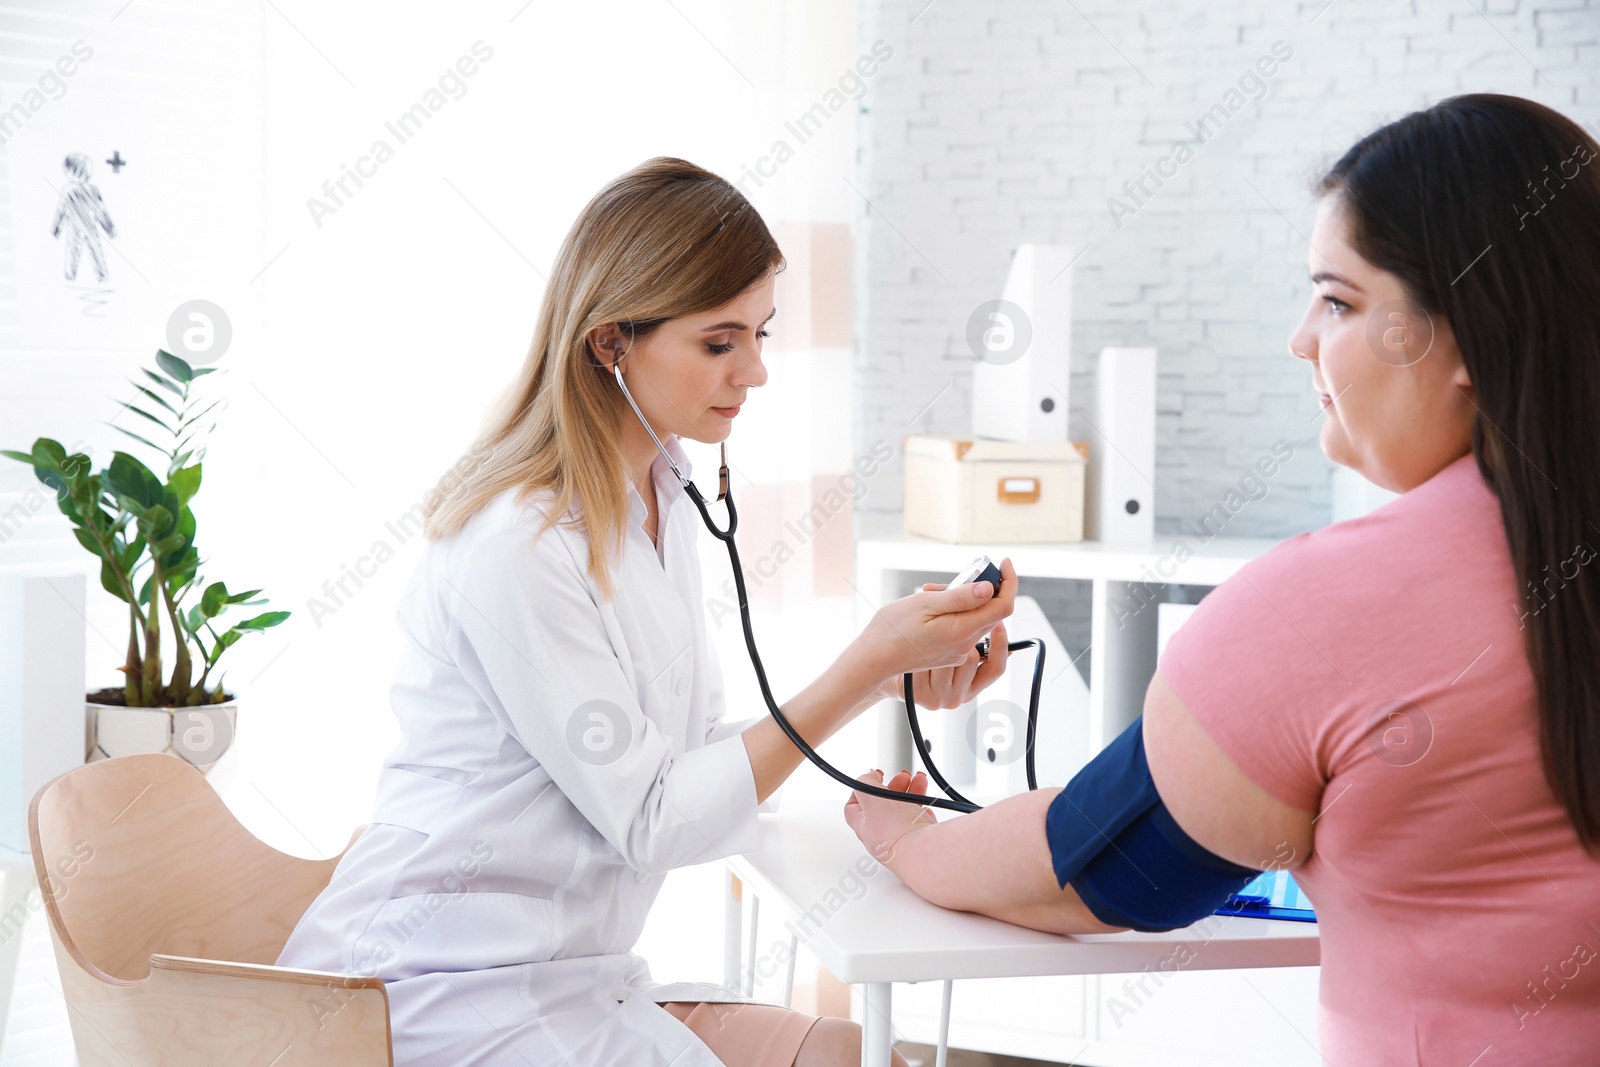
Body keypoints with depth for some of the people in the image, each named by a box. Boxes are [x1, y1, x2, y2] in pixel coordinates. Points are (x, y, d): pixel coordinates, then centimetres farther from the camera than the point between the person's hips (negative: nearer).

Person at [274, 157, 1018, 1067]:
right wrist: (865, 666, -20)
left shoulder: (663, 500, 6)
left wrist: (889, 682, -5)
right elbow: (654, 821, -18)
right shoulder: (519, 548, -22)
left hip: (573, 973, 8)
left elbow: (703, 751, 7)